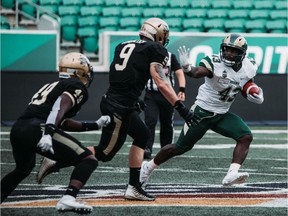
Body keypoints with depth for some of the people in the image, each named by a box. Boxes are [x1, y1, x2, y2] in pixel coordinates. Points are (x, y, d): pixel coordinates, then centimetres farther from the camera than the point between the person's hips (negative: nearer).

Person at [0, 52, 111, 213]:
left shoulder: (52, 86, 33)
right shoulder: (77, 87, 7)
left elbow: (63, 122, 38)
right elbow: (61, 106, -13)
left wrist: (95, 126, 42)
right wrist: (48, 132, -26)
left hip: (17, 129, 9)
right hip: (37, 129, -9)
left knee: (23, 169, 36)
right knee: (89, 161, -5)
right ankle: (68, 199, -24)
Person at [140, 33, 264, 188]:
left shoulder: (248, 68, -4)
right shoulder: (215, 63, -22)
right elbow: (197, 72, -41)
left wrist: (257, 96, -9)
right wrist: (186, 67, -63)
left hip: (222, 115, 5)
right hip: (202, 111, -5)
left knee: (246, 137, -17)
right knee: (182, 147, 4)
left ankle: (231, 175, -24)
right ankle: (148, 167, 24)